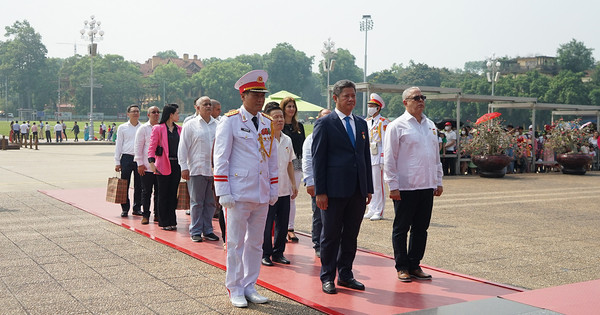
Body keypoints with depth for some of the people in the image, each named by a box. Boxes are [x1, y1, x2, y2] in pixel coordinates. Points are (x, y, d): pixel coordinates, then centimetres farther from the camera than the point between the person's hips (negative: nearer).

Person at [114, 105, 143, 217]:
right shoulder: (122, 128, 6)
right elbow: (118, 145, 7)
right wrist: (117, 162, 2)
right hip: (126, 158, -1)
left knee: (139, 185, 5)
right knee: (124, 185, -1)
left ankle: (137, 208, 16)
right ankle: (125, 208, 8)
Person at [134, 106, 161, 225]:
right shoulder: (143, 128, 1)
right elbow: (138, 147, -1)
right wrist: (140, 163, -7)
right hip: (147, 167, -3)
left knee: (159, 192, 5)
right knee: (146, 192, 3)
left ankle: (157, 215, 15)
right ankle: (145, 215, 11)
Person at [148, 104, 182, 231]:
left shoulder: (179, 129, 13)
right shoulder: (158, 128, -3)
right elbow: (152, 147, -6)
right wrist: (152, 163, -17)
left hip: (176, 164, 5)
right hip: (163, 165, -5)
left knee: (173, 194, 8)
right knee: (163, 194, 2)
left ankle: (172, 221, 16)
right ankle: (164, 223, 10)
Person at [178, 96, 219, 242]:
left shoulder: (217, 125, 9)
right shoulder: (190, 125, 1)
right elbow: (183, 147, 1)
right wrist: (184, 167, -5)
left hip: (214, 169, 3)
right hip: (197, 169, -3)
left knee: (210, 202, 9)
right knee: (197, 202, 3)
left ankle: (208, 230, 19)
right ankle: (195, 231, 12)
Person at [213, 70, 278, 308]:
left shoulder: (267, 123, 11)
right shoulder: (230, 121, -6)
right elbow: (220, 158, -7)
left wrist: (273, 189, 13)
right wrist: (224, 193, -12)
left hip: (262, 195, 6)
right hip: (239, 194, -5)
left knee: (255, 243, 12)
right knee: (236, 243, 3)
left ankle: (250, 287, 24)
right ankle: (235, 290, 15)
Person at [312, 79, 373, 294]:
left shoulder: (362, 124, 14)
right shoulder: (325, 123, -3)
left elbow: (366, 156, 17)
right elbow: (318, 159, -6)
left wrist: (369, 188, 12)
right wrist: (320, 191, -12)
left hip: (358, 191, 5)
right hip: (335, 190, -5)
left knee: (351, 235, 12)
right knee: (331, 235, 3)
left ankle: (345, 275, 23)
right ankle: (327, 277, 14)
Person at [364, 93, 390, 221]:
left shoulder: (383, 122, -7)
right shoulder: (366, 122, 14)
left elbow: (385, 142, -11)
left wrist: (383, 160, -15)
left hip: (377, 158, -7)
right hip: (367, 158, 7)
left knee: (378, 186, -3)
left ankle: (379, 212, 3)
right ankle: (371, 210, 17)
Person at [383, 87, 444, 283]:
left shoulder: (430, 126, 14)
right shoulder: (397, 126, -5)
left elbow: (436, 155, 19)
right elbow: (389, 158, -7)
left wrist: (438, 181, 15)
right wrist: (393, 186, -12)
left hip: (427, 186, 6)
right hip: (405, 187, -6)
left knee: (421, 228, 10)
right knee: (401, 228, 4)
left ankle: (415, 265, 21)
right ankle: (402, 267, 14)